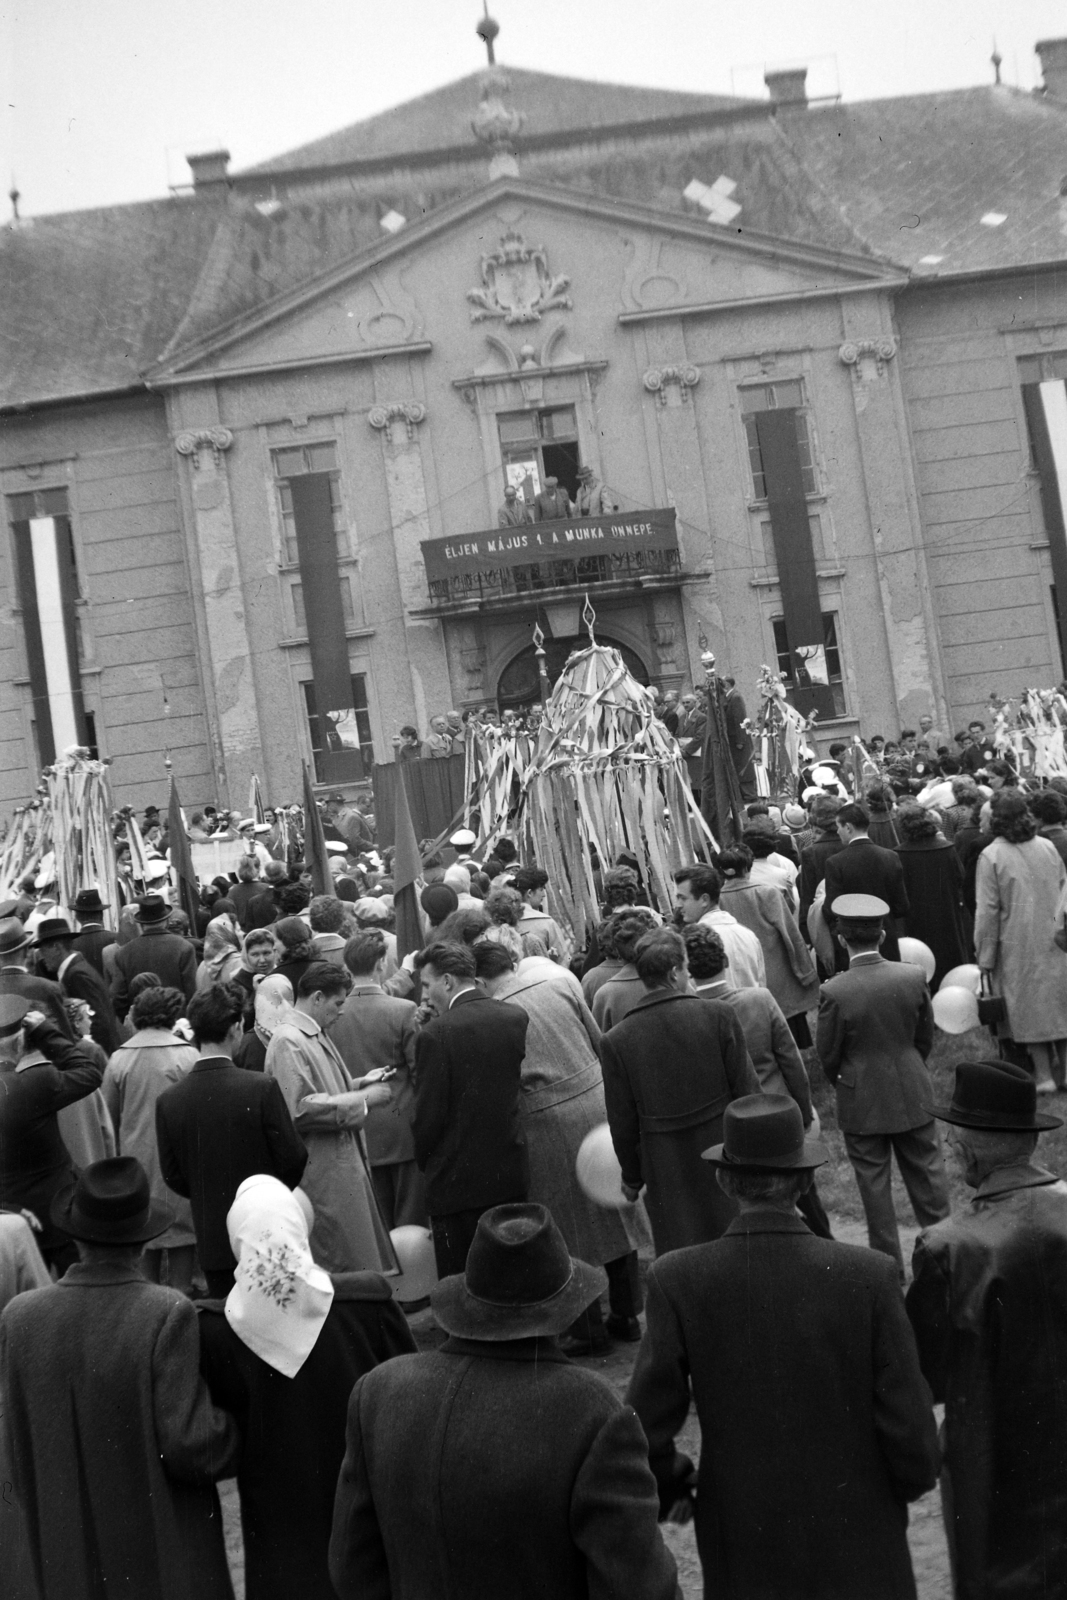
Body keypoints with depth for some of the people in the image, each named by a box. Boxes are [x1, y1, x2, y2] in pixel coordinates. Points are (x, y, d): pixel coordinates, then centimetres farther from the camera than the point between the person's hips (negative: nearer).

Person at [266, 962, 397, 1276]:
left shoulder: (316, 1034, 14)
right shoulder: (288, 1042, -18)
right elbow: (301, 1109, -24)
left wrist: (361, 1083, 9)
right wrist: (362, 1099, -18)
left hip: (342, 1163, 10)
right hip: (321, 1176, -10)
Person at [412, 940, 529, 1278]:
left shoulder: (435, 1034, -17)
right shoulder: (517, 1018, -1)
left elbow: (428, 1114, -14)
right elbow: (520, 1083, 6)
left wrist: (424, 1161, 4)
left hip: (457, 1178, -5)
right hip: (512, 1172, 5)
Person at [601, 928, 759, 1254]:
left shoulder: (616, 1041, -11)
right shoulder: (718, 1015, -13)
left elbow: (623, 1123, -3)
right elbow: (747, 1090, -7)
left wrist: (631, 1178, 12)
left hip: (667, 1171, 0)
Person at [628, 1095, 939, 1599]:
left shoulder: (678, 1281, -17)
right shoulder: (868, 1276, -18)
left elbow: (644, 1433, -15)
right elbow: (912, 1436, -13)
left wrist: (670, 1485, 7)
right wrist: (911, 1477, 9)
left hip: (745, 1542, 1)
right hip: (858, 1548, 0)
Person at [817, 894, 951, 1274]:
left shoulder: (835, 992, -21)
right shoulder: (913, 976, -12)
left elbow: (827, 1053, -10)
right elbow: (926, 1036, 1)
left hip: (862, 1102, -2)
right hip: (913, 1095, 2)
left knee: (874, 1182, 11)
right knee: (927, 1172, 16)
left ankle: (889, 1263, 21)